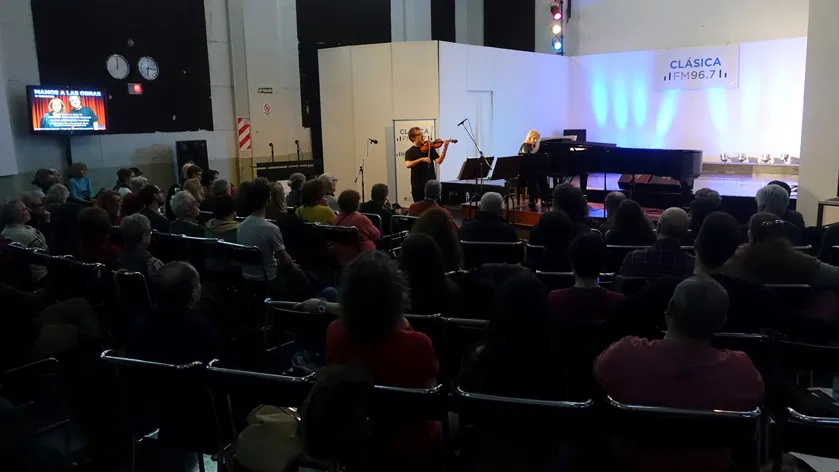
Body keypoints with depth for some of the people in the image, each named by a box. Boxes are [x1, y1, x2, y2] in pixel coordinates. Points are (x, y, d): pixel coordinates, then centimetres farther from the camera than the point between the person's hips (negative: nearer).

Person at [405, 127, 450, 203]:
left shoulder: (429, 148, 7)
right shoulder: (410, 152, 2)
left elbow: (439, 161, -5)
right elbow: (408, 164, -17)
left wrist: (445, 149, -17)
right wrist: (421, 159, -25)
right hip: (418, 185, -1)